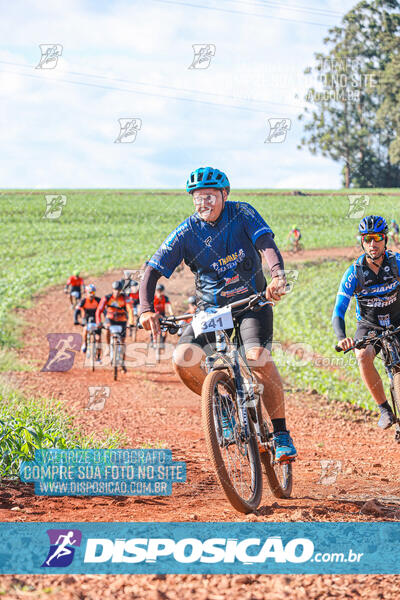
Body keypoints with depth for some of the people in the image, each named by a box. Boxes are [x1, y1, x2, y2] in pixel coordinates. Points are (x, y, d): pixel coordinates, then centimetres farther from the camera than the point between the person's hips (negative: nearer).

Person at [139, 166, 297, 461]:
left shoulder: (242, 214, -9)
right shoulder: (187, 232, -7)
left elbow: (267, 245, -23)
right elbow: (153, 270, -11)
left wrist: (278, 276, -44)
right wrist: (147, 309, -28)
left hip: (251, 303, -2)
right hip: (211, 309, 2)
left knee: (258, 358, -28)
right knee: (183, 360, -21)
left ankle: (281, 434, -15)